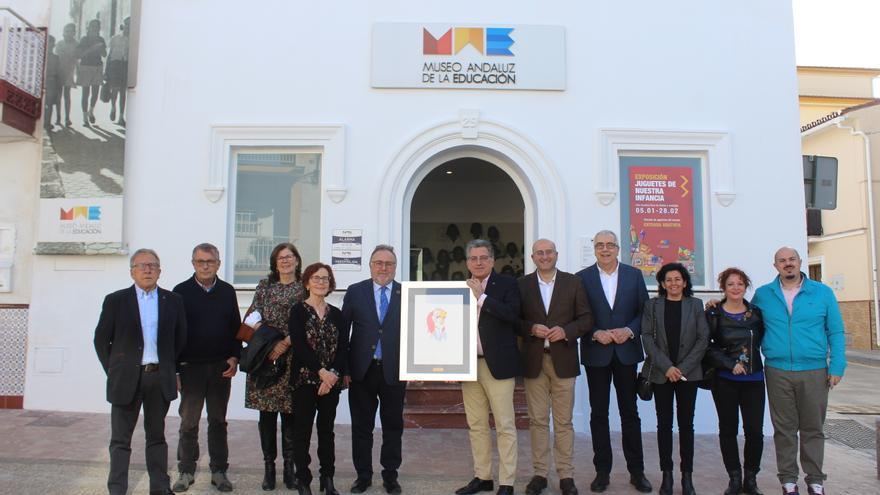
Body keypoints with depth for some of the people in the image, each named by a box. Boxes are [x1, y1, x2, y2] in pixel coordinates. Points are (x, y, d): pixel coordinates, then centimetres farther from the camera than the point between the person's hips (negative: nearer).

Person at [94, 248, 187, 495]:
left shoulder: (173, 300, 5)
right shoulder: (116, 300, 1)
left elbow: (180, 338, 11)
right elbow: (101, 339, 5)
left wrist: (170, 367, 7)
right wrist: (113, 370, 1)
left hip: (160, 378, 2)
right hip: (127, 379, -1)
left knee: (157, 437, 13)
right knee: (120, 439, 5)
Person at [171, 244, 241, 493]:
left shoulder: (227, 292, 5)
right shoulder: (181, 292, -2)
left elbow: (236, 327, 9)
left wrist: (235, 357, -2)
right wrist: (173, 368, -4)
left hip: (221, 367, 2)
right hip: (190, 367, -2)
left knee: (218, 421, 10)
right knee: (188, 422, 6)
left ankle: (219, 471, 19)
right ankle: (186, 471, 20)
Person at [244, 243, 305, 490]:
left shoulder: (304, 288, 4)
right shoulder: (264, 286, 11)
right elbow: (254, 316, 8)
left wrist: (284, 343, -14)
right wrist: (258, 327, -12)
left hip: (292, 357, -2)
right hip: (264, 355, 2)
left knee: (290, 412, 2)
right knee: (267, 412, 4)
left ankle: (289, 467, 13)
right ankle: (269, 467, 15)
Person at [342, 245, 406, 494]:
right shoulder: (355, 292, 1)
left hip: (394, 371, 0)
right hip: (362, 371, 0)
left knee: (393, 426, 11)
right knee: (361, 427, 10)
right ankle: (363, 475, 26)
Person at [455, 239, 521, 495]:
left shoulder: (507, 284, -1)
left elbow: (512, 314, -17)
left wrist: (481, 297, -16)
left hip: (497, 365, -5)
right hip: (468, 365, 5)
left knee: (505, 426, 0)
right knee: (476, 426, 13)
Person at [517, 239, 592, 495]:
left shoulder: (573, 282, 4)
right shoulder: (522, 285, 5)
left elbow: (586, 318, 4)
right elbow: (514, 320, 6)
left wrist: (566, 330, -13)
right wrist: (532, 329, -13)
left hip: (563, 359, 0)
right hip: (533, 360, 1)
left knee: (564, 421, 6)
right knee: (537, 421, 7)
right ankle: (540, 473, 18)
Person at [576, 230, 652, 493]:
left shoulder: (634, 275, 4)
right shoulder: (583, 277, 0)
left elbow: (645, 311, 4)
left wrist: (629, 331, -11)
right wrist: (596, 334, -15)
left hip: (626, 352, 1)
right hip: (596, 354, -1)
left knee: (630, 412, 8)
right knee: (599, 413, 6)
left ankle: (637, 471, 19)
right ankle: (602, 471, 17)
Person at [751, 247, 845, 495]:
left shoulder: (822, 292, 3)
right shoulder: (762, 295, 5)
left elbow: (835, 332, 4)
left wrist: (837, 366, -2)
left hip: (814, 372, 0)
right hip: (777, 372, 1)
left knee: (813, 429, 8)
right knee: (784, 428, 8)